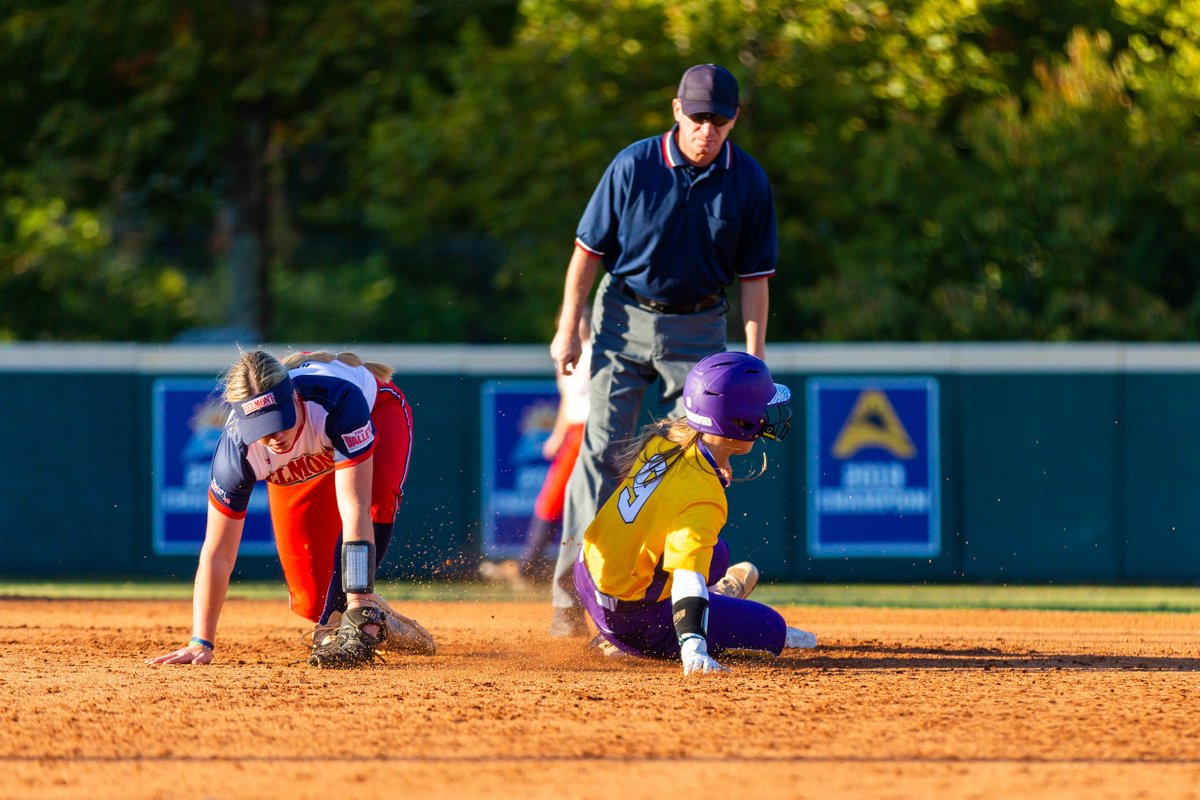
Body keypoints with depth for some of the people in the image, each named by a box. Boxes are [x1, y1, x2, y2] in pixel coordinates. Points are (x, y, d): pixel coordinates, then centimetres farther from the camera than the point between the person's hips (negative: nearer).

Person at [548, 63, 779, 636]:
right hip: (625, 317, -2)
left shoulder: (748, 181, -6)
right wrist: (568, 329, -4)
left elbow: (754, 276, -1)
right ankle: (571, 595, -7)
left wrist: (753, 357, -5)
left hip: (699, 328, 2)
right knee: (602, 449, -8)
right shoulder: (633, 166, -11)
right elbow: (589, 249, -4)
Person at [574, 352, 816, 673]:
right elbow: (688, 573, -44)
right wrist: (693, 648, -55)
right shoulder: (704, 497, -32)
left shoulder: (665, 438, -8)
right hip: (631, 618, -9)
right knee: (773, 628, -4)